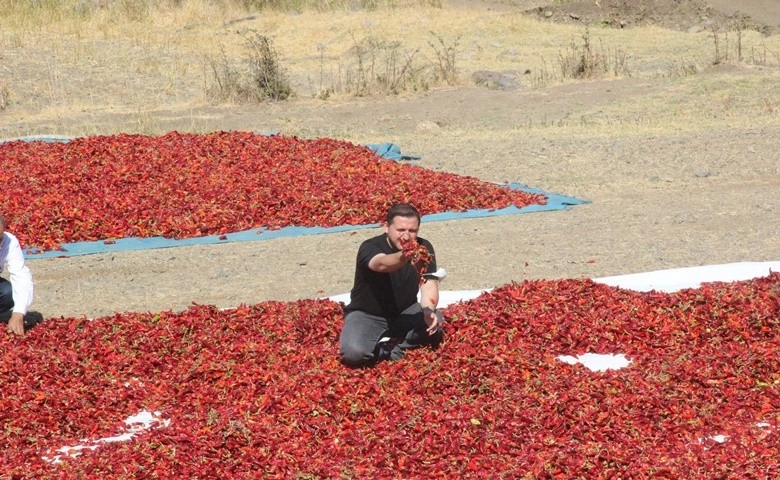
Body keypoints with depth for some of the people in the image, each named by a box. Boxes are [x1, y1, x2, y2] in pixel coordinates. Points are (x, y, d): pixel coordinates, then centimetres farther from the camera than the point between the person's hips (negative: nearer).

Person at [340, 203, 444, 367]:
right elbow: (382, 264, -48)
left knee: (435, 321, -27)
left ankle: (384, 349, -15)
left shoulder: (424, 247, -9)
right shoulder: (370, 247, -25)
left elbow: (429, 285, -15)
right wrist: (405, 257, -71)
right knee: (354, 352, -33)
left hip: (404, 312, 4)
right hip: (367, 315, -4)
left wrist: (428, 311, -37)